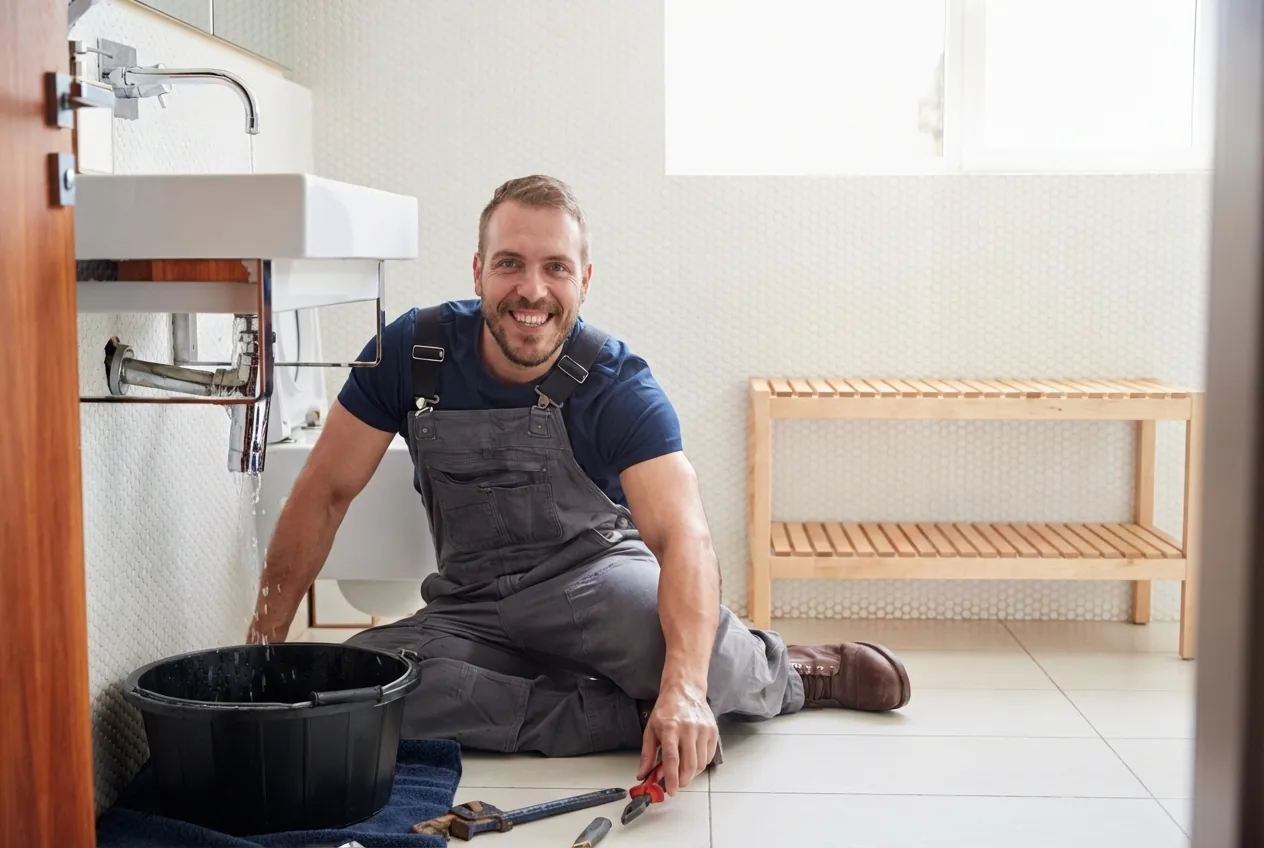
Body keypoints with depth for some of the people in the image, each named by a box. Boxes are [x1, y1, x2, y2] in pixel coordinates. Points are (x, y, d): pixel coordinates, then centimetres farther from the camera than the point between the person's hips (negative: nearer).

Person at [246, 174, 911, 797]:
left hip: (594, 573, -3)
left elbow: (683, 538, -31)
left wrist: (683, 690, -48)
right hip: (469, 609, 3)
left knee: (681, 630, -39)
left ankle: (771, 674, 0)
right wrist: (264, 645, -8)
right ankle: (638, 717, -21)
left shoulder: (618, 385, -17)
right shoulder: (412, 351, -10)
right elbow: (326, 492, -2)